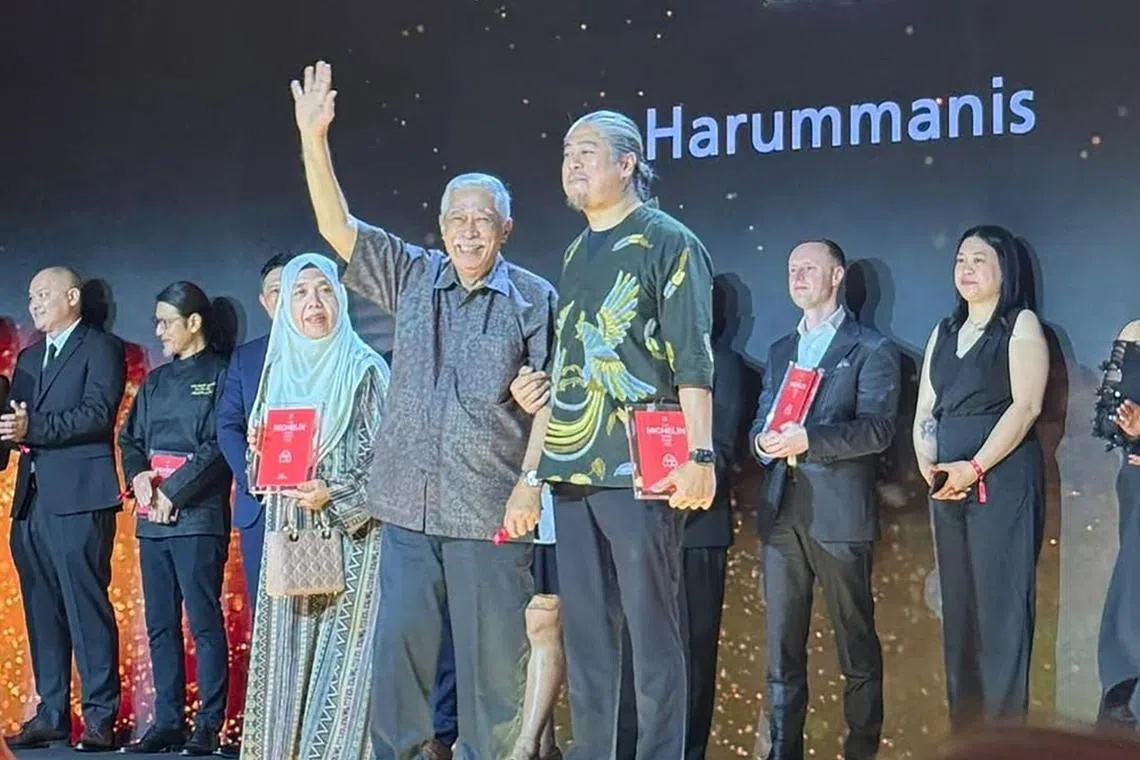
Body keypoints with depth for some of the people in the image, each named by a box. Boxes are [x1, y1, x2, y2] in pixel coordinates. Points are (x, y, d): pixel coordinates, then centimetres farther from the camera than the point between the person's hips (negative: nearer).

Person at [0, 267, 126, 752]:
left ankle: (100, 718, -4)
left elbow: (97, 413, -13)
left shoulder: (101, 349, 1)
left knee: (87, 608, -7)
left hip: (79, 499, -7)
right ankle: (51, 715, 14)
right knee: (42, 613, 8)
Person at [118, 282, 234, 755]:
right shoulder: (155, 382, 20)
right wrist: (138, 476, -3)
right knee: (159, 623, 7)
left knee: (204, 621, -6)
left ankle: (209, 725, -2)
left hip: (197, 514, -7)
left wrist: (173, 491, -13)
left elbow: (220, 445, -10)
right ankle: (167, 721, 12)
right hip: (153, 517, 7)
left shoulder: (221, 374, -1)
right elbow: (130, 439, 18)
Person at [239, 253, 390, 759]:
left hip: (349, 535, -5)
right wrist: (260, 448, -2)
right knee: (289, 647, 5)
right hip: (289, 533, 5)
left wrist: (335, 495, -20)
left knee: (341, 647, -7)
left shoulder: (365, 368, -4)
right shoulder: (278, 369, 12)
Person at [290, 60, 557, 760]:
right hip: (409, 506, 3)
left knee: (493, 657, 2)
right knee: (399, 649, 6)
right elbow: (339, 228, 3)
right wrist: (314, 139, -6)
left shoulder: (534, 299, 0)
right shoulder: (414, 277, 9)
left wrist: (530, 483, -10)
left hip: (491, 512, -3)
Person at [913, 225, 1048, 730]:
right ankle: (963, 732, 12)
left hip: (1002, 480, -6)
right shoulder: (944, 332, 19)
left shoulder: (1021, 325, 0)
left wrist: (974, 468, -17)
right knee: (958, 607, 7)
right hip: (948, 484, 6)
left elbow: (1025, 406, -11)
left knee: (1001, 606, -7)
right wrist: (927, 463, -4)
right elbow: (925, 409, 15)